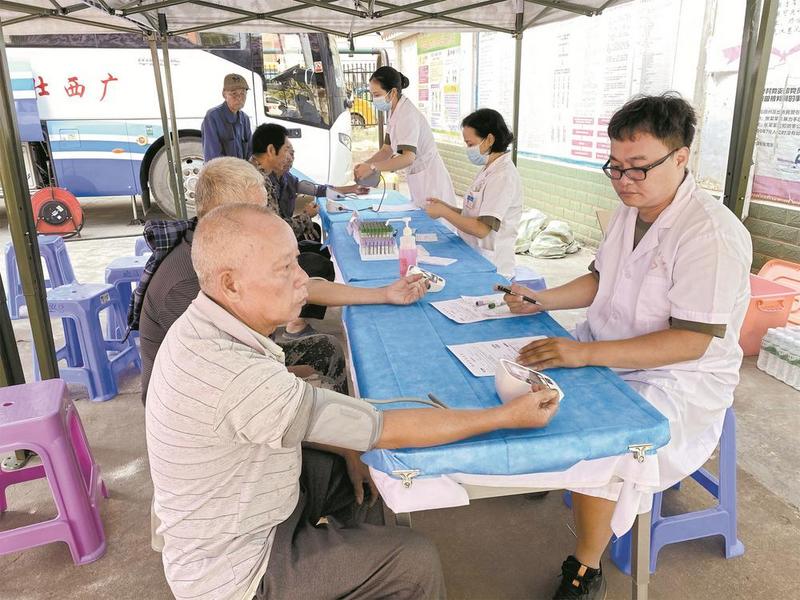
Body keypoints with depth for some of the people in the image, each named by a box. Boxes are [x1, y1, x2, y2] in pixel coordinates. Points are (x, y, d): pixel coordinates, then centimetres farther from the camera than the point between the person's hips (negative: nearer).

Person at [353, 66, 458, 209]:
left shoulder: (407, 115, -20)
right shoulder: (394, 113, 8)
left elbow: (408, 157, -32)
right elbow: (387, 150, 10)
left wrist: (372, 167, -36)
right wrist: (365, 165, -7)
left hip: (430, 182, -9)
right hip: (418, 179, 9)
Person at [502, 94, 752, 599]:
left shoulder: (712, 234, -24)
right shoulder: (631, 211, 3)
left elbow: (691, 342, -28)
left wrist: (586, 354, -35)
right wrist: (540, 301, -1)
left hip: (679, 380, -8)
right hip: (604, 352, 9)